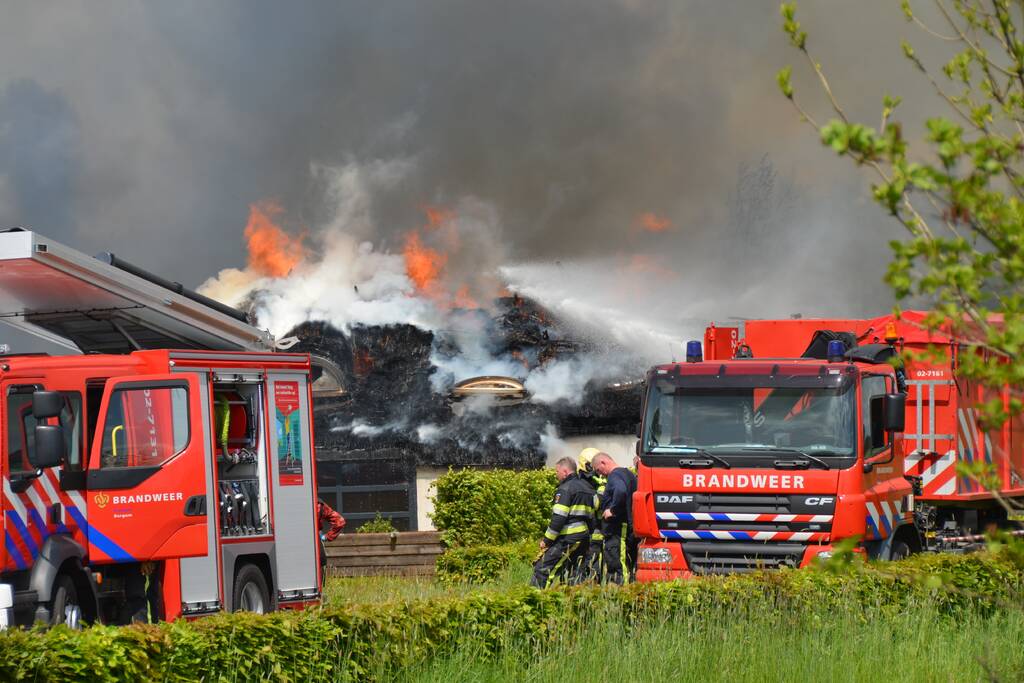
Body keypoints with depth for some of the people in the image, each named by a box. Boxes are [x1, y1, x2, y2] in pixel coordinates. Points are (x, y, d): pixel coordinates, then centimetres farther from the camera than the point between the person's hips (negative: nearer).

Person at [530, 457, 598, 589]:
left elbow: (558, 518, -17)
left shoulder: (565, 489, -11)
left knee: (542, 568, -5)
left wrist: (546, 540, -12)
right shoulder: (587, 488, 17)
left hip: (567, 538, -8)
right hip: (584, 538, 8)